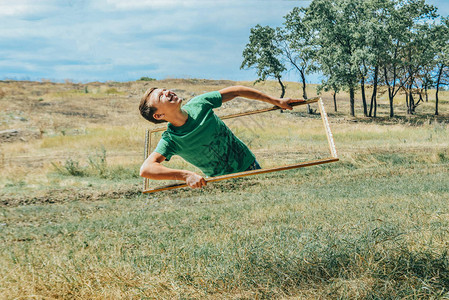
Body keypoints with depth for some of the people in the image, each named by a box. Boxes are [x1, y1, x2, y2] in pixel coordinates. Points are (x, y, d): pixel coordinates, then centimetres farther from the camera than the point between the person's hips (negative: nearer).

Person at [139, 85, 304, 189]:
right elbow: (145, 169, -35)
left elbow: (235, 91, 2)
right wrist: (186, 175, -46)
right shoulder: (170, 140, -21)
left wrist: (276, 101, 6)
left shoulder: (199, 104, -11)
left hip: (249, 164, 4)